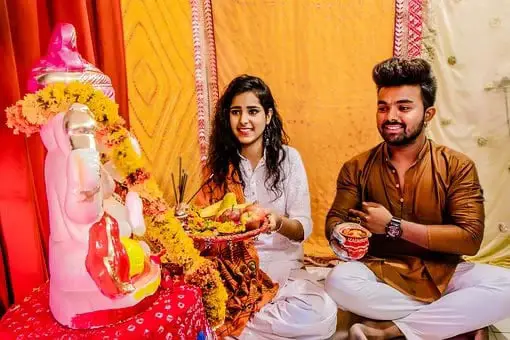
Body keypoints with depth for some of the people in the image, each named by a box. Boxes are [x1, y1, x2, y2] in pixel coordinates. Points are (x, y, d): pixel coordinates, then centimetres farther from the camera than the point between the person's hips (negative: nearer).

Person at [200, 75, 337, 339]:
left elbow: (303, 228, -7)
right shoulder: (220, 163, 2)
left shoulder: (288, 158, -4)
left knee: (322, 315, -28)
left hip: (281, 265, 1)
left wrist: (278, 222, -29)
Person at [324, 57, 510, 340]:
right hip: (379, 274, 1)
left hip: (442, 274, 0)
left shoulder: (457, 166, -4)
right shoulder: (357, 168, -1)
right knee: (338, 281, -31)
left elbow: (470, 238, -12)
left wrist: (394, 226, -18)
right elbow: (334, 220, 0)